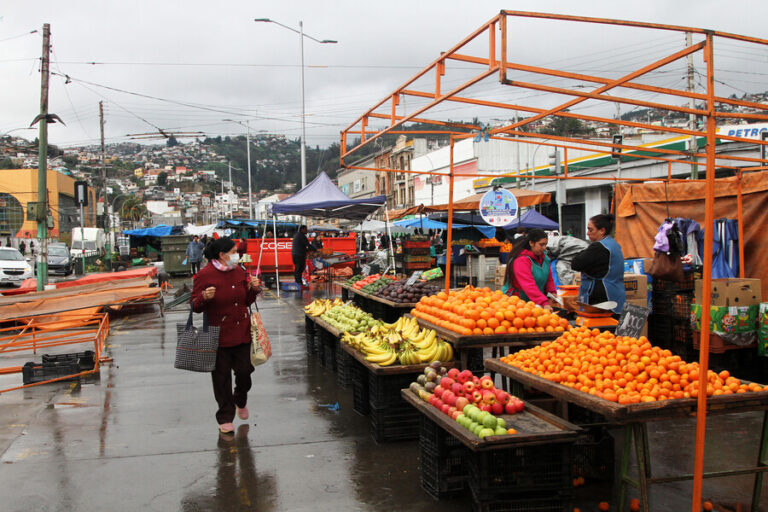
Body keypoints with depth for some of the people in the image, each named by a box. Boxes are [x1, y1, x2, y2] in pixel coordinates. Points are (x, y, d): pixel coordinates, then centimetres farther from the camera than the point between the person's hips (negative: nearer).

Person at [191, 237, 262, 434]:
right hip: (219, 334, -4)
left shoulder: (239, 272, 8)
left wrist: (254, 289, -1)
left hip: (242, 332, 5)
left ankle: (241, 401, 37)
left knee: (245, 370, 5)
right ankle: (225, 418, 19)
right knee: (221, 378, 4)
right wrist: (204, 297, -25)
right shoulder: (204, 275, -9)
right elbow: (196, 307, -5)